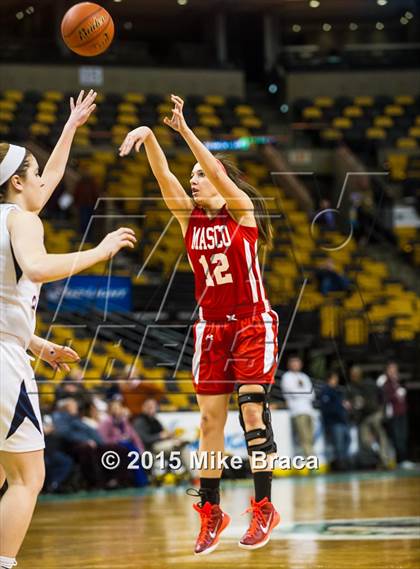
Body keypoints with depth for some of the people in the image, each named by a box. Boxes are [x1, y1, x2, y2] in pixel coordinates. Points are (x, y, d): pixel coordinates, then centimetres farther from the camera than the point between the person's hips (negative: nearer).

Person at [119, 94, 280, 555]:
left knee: (252, 412, -11)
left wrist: (184, 130, -32)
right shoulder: (189, 217, 6)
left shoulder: (242, 210, -5)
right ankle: (210, 511, 8)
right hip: (211, 327, 5)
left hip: (252, 323, -5)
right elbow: (164, 175, -9)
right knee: (210, 418, 2)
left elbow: (219, 174, -22)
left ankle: (264, 508, -5)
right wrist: (148, 137, -27)